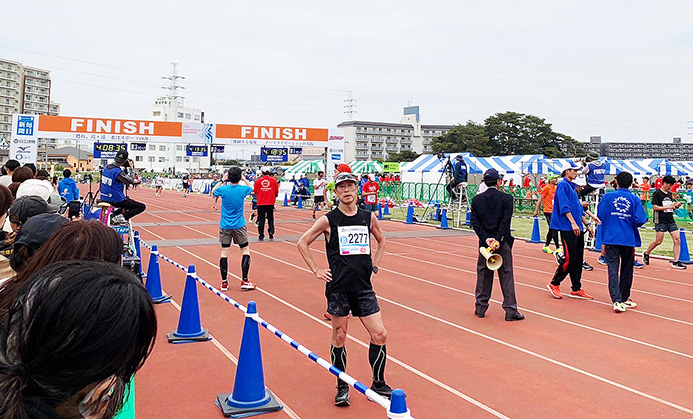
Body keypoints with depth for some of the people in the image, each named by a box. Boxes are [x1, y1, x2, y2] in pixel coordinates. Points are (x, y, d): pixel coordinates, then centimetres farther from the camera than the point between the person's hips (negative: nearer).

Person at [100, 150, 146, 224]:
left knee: (127, 199, 37)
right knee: (142, 207, -5)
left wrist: (125, 168, 15)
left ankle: (114, 215, 24)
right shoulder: (118, 171, -22)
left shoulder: (106, 167, 5)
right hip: (116, 201, -9)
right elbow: (131, 181, -14)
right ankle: (120, 217, -16)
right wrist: (130, 168, -5)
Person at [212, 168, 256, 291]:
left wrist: (222, 181, 17)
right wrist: (244, 179, 17)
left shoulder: (223, 189, -8)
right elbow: (252, 189, 17)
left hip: (225, 226, 1)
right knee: (245, 251, 9)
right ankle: (244, 281, 6)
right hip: (239, 226, -1)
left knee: (224, 252, 5)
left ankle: (224, 283, 8)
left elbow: (213, 192, 16)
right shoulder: (243, 189, -8)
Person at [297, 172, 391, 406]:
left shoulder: (369, 218, 5)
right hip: (338, 287, -3)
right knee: (339, 338, 6)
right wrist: (316, 270, -1)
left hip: (364, 286, 3)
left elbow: (381, 240, 25)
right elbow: (302, 243, 5)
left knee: (380, 336, 0)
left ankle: (378, 385, 19)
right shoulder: (328, 220, -3)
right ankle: (342, 387, 23)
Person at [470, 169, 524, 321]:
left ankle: (480, 308, 17)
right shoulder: (506, 198, -5)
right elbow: (506, 221, -13)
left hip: (485, 242, 3)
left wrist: (486, 239, -9)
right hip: (503, 243, -2)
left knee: (483, 275, 11)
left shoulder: (476, 199, 3)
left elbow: (474, 222, -4)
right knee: (506, 276, 2)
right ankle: (510, 310, 3)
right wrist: (498, 239, -15)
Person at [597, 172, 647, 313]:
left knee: (613, 270, -2)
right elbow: (640, 219, -8)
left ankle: (616, 300, -15)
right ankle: (624, 299, 25)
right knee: (626, 270, 14)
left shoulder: (608, 197, -1)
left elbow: (600, 214, -2)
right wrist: (632, 225, 13)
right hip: (629, 239, 1)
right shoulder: (635, 199, -2)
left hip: (611, 238, 0)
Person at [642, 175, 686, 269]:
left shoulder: (669, 193, 15)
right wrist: (668, 207, -17)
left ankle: (675, 262, 0)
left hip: (671, 221, 7)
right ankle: (646, 254, 22)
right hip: (661, 221, -7)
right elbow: (655, 207, -13)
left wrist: (676, 206, 2)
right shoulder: (657, 193, -6)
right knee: (658, 241, -4)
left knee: (677, 240, -3)